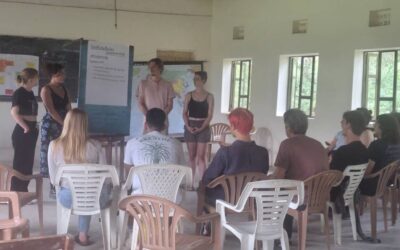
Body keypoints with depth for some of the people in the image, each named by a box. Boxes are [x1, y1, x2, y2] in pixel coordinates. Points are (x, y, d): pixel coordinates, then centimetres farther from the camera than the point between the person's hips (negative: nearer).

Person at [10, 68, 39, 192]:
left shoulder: (30, 93, 12)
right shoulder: (19, 93, -13)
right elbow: (14, 112, -26)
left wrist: (33, 127, 11)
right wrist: (25, 127, -22)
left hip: (31, 131, 9)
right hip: (22, 132, -9)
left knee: (28, 162, 13)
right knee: (20, 162, -3)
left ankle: (23, 190, 23)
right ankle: (15, 191, 5)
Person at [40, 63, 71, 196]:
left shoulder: (64, 89, 13)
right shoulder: (46, 89, -7)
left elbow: (68, 108, 12)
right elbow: (51, 110, -14)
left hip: (63, 126, 6)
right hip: (51, 126, -6)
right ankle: (53, 188, 3)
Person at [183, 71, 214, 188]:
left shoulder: (209, 97, -1)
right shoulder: (189, 95, 6)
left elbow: (210, 115, -4)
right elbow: (185, 113, 5)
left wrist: (201, 128, -15)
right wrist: (188, 126, -10)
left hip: (203, 128, -2)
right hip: (190, 127, 2)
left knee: (201, 156, -4)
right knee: (191, 156, 6)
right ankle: (191, 182, 11)